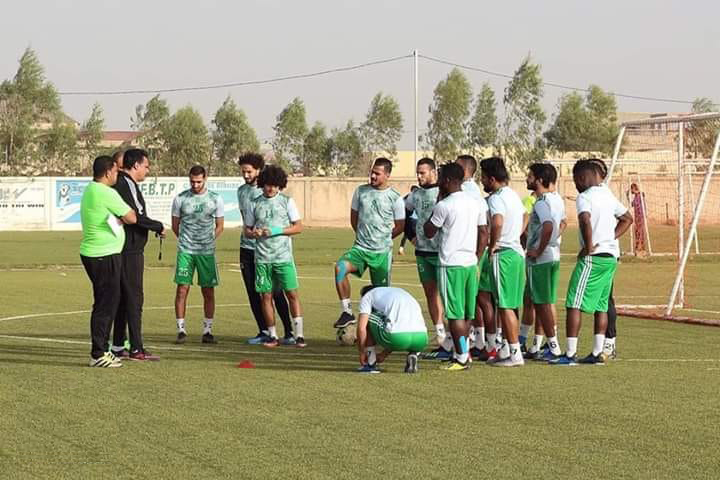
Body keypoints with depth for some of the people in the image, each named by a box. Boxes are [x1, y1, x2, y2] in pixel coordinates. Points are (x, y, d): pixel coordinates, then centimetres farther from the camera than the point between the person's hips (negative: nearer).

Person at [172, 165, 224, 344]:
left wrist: (207, 242, 6)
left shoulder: (215, 199, 3)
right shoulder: (180, 199, 2)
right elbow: (175, 225, 12)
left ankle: (207, 330, 12)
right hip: (185, 251, -1)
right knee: (182, 289, -6)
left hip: (207, 251, 1)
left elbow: (220, 226, 11)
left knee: (208, 291, 3)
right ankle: (181, 330, 1)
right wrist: (186, 241, 10)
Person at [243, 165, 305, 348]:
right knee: (266, 295, 3)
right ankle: (272, 336, 12)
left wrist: (276, 231, -11)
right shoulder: (255, 204, 8)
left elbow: (298, 227, 2)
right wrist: (254, 233, -9)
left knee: (292, 293, -6)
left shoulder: (287, 201, 3)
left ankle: (299, 334, -3)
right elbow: (247, 230, 15)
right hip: (262, 257, 2)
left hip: (283, 256, -2)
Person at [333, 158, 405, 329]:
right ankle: (347, 312, -19)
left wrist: (383, 238, 10)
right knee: (340, 267, -24)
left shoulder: (395, 198, -4)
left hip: (382, 252, -2)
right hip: (360, 248, 2)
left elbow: (400, 226, 5)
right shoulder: (361, 191, 5)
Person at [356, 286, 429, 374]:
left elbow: (361, 329, 7)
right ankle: (413, 355, 12)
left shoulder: (367, 296, 20)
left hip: (396, 337, -5)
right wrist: (383, 355, 46)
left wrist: (362, 353, 23)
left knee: (367, 318, 19)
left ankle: (371, 364, 18)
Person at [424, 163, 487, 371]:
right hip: (470, 264, 7)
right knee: (467, 313, 14)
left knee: (455, 314, -4)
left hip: (451, 265, -7)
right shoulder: (476, 203, 9)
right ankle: (464, 352, 20)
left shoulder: (444, 206, -12)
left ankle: (461, 358, -4)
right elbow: (483, 234, 12)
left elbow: (428, 232, 0)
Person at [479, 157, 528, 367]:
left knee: (505, 305, -5)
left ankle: (515, 353, -4)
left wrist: (492, 245, -20)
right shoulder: (513, 195, 15)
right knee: (508, 305, 15)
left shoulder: (496, 198, -16)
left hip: (503, 254, -9)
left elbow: (497, 223, -35)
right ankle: (507, 349, 20)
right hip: (517, 251, 9)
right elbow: (525, 216, 33)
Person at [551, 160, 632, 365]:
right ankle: (597, 353, 13)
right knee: (601, 306, 13)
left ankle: (570, 354, -7)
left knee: (574, 304, -4)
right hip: (611, 257, 8)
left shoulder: (585, 197, -10)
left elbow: (585, 220, -30)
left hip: (593, 257, -8)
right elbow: (627, 219, 26)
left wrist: (589, 246, -20)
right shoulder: (608, 196, 15)